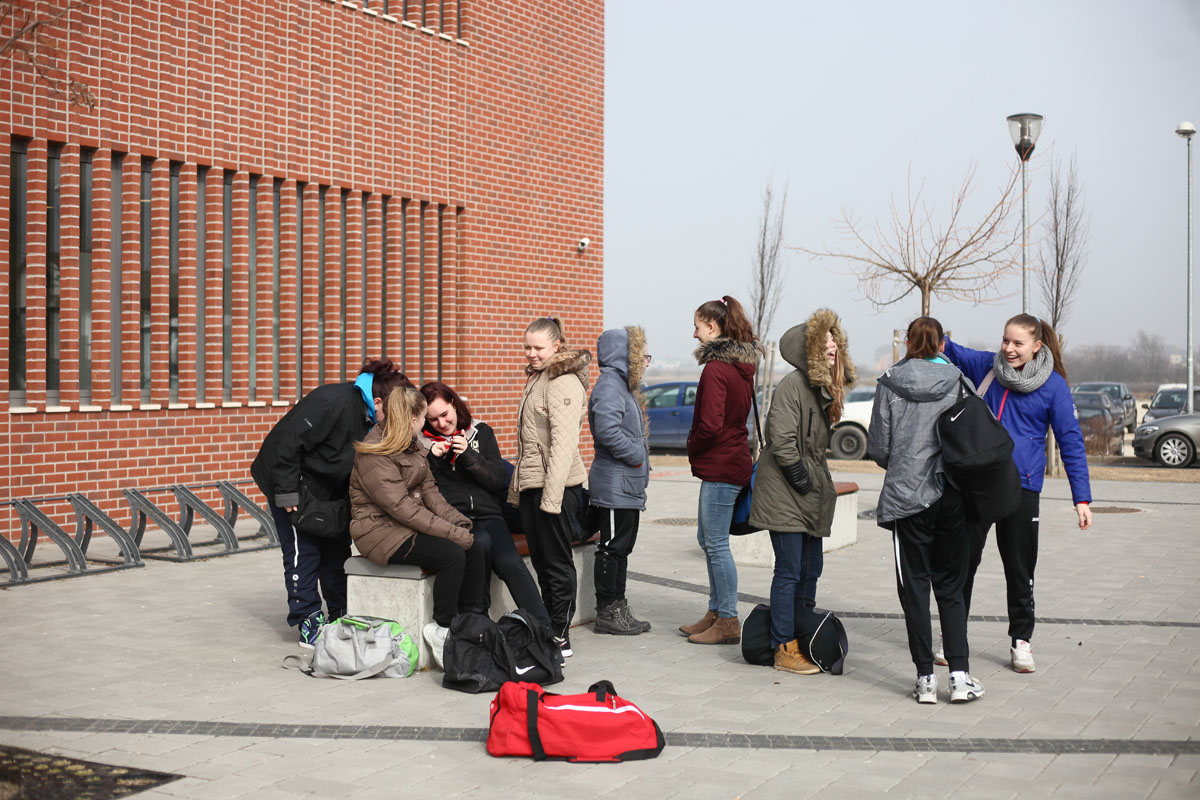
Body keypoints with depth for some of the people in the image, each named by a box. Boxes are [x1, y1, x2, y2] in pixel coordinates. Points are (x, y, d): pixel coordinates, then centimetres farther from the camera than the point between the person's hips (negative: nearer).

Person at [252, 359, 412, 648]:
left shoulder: (376, 420, -9)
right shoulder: (333, 403, -34)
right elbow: (289, 442, -31)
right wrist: (287, 493, -28)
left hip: (328, 484, 8)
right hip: (290, 479, -8)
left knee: (338, 546, 9)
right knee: (303, 549, -6)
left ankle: (341, 615, 20)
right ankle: (309, 623, 1)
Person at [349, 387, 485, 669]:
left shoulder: (411, 446, 12)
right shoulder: (374, 455, -18)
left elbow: (429, 491, 10)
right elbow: (402, 507, -23)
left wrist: (459, 522, -7)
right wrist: (453, 533, -24)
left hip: (410, 526, 9)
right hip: (381, 531, -9)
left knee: (474, 549, -12)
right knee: (452, 554, -27)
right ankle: (442, 630, -12)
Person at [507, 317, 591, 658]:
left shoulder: (564, 383, -14)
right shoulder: (536, 379, 17)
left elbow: (563, 444, -20)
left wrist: (552, 496, -24)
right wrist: (517, 486, 19)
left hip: (557, 486, -9)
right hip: (531, 486, 9)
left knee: (557, 562, -1)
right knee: (541, 562, 14)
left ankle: (560, 638, 6)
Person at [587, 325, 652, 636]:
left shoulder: (623, 386, 18)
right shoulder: (609, 385, -14)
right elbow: (607, 430, -27)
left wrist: (640, 455, 12)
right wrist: (636, 455, -17)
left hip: (627, 486, 10)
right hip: (615, 485, -10)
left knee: (622, 546, 14)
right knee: (612, 546, -4)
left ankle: (618, 608, 21)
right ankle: (607, 613, 3)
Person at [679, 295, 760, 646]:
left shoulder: (716, 369, -17)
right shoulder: (742, 364, 11)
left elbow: (710, 424, -24)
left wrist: (693, 447, -5)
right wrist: (699, 449, 15)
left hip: (720, 466, -10)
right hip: (735, 457, 10)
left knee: (716, 544, -2)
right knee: (707, 538, 18)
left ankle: (727, 622, 4)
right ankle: (715, 612, 25)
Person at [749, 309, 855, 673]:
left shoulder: (825, 387, 13)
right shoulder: (793, 386, -16)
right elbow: (781, 441, -22)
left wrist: (823, 489, 15)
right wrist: (803, 481, -15)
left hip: (810, 497, 9)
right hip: (785, 496, -9)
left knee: (811, 567, 13)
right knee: (790, 570, -6)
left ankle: (805, 640, 24)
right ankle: (785, 649, 1)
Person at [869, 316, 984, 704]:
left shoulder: (890, 385, -3)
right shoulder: (959, 383, 0)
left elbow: (878, 448, -2)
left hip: (908, 496, -1)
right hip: (952, 496, 1)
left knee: (915, 586, 6)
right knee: (950, 587, 11)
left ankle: (926, 678, 7)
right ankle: (959, 675, 5)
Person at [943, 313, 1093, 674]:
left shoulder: (1054, 385, -4)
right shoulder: (987, 366, 2)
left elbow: (1071, 440, -2)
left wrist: (1082, 498, -6)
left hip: (1021, 487, -2)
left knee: (1019, 567, 8)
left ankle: (1021, 640, 23)